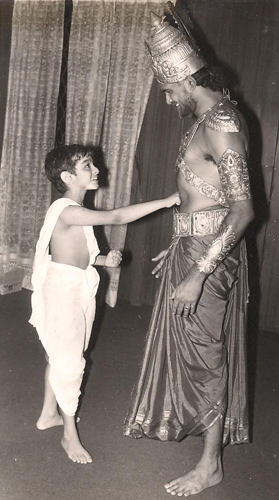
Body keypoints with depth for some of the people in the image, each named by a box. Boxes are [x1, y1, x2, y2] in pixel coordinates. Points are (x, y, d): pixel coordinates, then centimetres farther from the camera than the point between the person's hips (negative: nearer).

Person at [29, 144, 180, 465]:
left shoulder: (75, 211, 9)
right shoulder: (67, 210, -23)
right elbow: (117, 217, -32)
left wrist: (103, 260, -1)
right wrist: (168, 201, -31)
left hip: (78, 290, 10)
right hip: (63, 290, -10)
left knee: (60, 355, 20)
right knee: (69, 361, -1)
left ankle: (49, 414, 37)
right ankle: (70, 434, 14)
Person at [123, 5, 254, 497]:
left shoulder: (220, 124, -20)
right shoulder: (210, 116, 11)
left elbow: (243, 210, -26)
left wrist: (196, 275, -27)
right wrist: (177, 246, 21)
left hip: (210, 252, -9)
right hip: (194, 245, 9)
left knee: (204, 351, 1)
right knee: (189, 342, 22)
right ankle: (187, 418, 45)